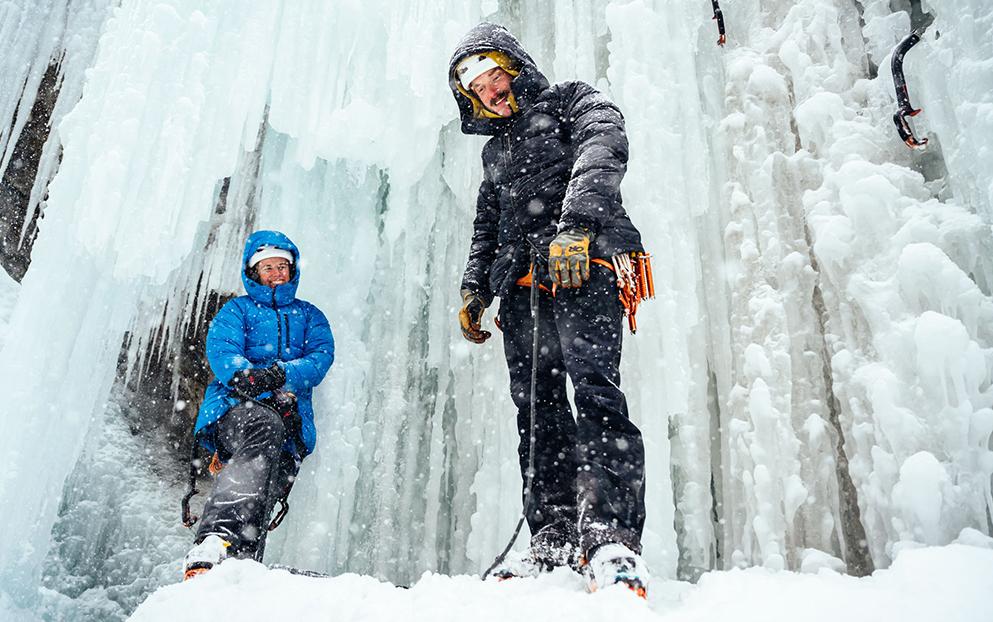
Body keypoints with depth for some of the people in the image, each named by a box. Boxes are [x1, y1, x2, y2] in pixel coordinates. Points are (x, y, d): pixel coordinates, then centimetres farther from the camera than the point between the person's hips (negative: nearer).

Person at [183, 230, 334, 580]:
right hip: (236, 408, -3)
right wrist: (240, 374, -23)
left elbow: (322, 357, 9)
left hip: (291, 424, 3)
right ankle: (214, 540, -51)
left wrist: (281, 374, -14)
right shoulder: (238, 309, 24)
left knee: (265, 494, -23)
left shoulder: (309, 315, 29)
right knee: (265, 428, -38)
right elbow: (220, 347, 2)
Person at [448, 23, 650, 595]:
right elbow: (485, 230, 34)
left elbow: (602, 154, -7)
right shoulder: (496, 151, 34)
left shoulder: (572, 102, 14)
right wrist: (474, 290, 19)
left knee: (593, 386, -23)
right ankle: (556, 536, -3)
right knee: (538, 408, -3)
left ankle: (610, 532, -27)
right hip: (523, 287, 7)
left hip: (584, 267, -6)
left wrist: (573, 225, -23)